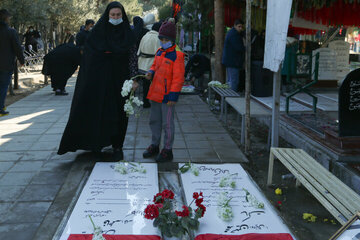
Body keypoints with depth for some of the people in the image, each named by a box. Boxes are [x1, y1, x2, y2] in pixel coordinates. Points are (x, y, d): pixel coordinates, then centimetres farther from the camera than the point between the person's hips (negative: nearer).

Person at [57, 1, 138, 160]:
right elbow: (88, 56, 2)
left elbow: (133, 58, 1)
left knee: (118, 113, 4)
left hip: (119, 81, 0)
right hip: (99, 80, 0)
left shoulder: (127, 34, 1)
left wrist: (134, 79, -7)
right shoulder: (98, 32, 0)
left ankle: (117, 147, 15)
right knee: (97, 110, 0)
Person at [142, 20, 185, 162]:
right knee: (154, 121, 17)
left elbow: (178, 78, -16)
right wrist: (151, 72, 2)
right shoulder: (159, 52, 10)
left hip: (167, 96, -8)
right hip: (155, 93, 8)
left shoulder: (177, 55, -14)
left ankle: (168, 150, 13)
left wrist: (173, 96, -19)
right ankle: (154, 146, 31)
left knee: (167, 123, 1)